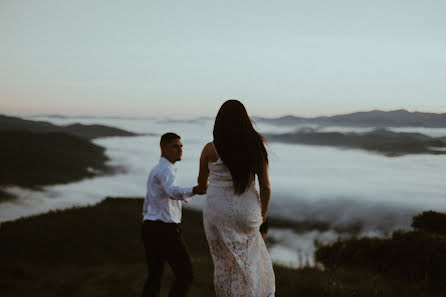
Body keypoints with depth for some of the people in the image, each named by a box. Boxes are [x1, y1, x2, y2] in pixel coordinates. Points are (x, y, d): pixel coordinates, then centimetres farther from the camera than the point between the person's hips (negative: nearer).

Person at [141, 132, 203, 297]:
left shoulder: (155, 171, 20)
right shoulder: (165, 169, -12)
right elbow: (173, 192, -35)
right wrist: (194, 190, -53)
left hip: (150, 227, 10)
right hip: (165, 229, -10)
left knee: (154, 276, 15)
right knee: (185, 275, -3)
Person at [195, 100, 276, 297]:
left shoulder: (210, 149, -7)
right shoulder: (256, 146, -4)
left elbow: (201, 186, 5)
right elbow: (265, 187, -3)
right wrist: (263, 215, 12)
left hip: (218, 212, -1)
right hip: (247, 210, 1)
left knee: (224, 265, 13)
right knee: (252, 263, 22)